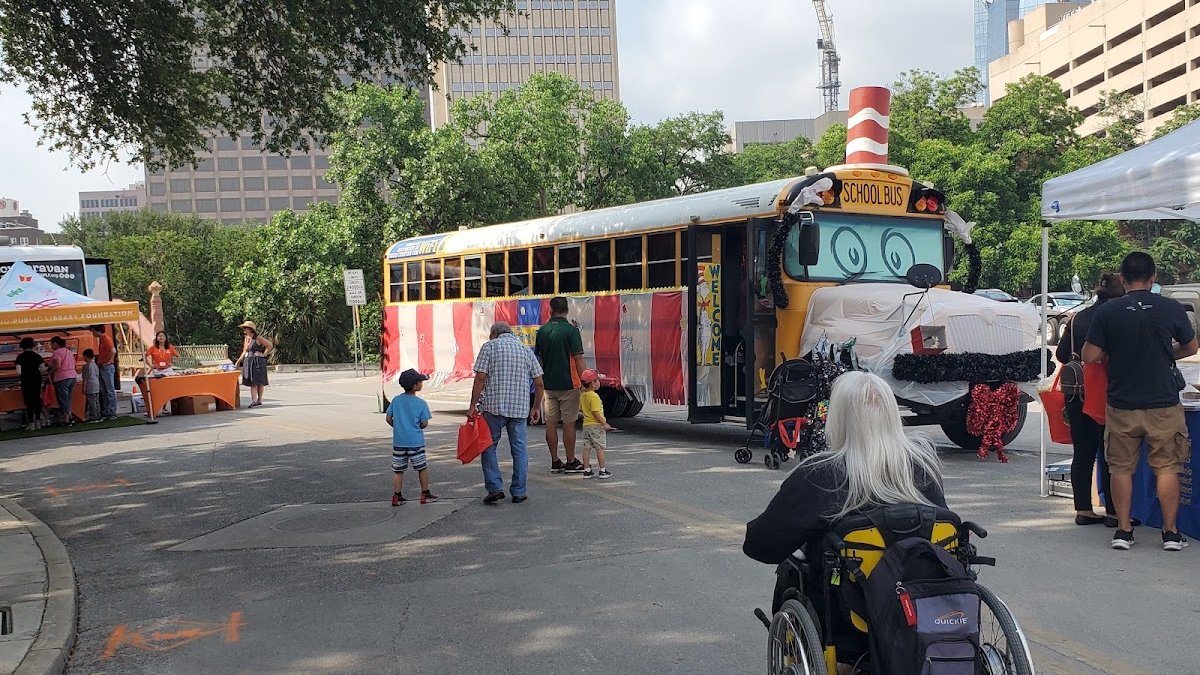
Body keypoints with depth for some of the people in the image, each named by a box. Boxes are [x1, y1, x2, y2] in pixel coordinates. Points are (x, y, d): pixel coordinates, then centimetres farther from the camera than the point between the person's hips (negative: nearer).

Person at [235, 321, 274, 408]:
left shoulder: (258, 338, -8)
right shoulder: (246, 338, 13)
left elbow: (270, 345, -8)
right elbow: (244, 352, 19)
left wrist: (264, 354, -7)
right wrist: (238, 361, 13)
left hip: (257, 361, -6)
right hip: (248, 361, 7)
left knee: (258, 382, -1)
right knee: (252, 382, 1)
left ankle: (259, 400, 5)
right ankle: (254, 401, 0)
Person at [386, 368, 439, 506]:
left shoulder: (396, 400, 1)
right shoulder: (421, 403, -10)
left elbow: (389, 419, 4)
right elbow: (424, 423, -8)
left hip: (398, 441, 4)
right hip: (415, 441, -4)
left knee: (398, 469, 10)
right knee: (422, 468, 10)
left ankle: (397, 496, 11)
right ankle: (425, 494, 16)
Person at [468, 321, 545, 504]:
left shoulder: (489, 347, 2)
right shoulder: (526, 350, 13)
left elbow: (480, 378, -8)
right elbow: (539, 383, 9)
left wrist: (473, 405, -5)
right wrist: (536, 407, 19)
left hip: (493, 407, -3)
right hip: (520, 408, 3)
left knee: (488, 446, 9)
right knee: (519, 449, 9)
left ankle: (495, 487, 0)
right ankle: (519, 492, 11)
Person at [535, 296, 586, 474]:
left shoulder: (542, 331, 5)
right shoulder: (571, 330, -11)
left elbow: (539, 357, 12)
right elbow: (578, 359, -13)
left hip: (548, 384, 5)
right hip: (568, 384, -5)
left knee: (551, 423, 8)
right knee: (568, 423, 1)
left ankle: (555, 462, 14)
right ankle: (571, 462, 6)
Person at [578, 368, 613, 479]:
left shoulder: (582, 396, 8)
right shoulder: (594, 396, -18)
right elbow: (595, 412, -22)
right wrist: (604, 423, -18)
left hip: (586, 425, 8)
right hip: (596, 425, -8)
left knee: (586, 448, 8)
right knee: (600, 448, -1)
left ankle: (587, 470, 11)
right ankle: (603, 471, 2)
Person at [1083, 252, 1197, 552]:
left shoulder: (1107, 312, -7)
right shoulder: (1172, 309, -4)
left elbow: (1089, 356, -7)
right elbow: (1191, 348, 12)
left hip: (1121, 405, 0)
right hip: (1163, 404, 0)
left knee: (1122, 468, 10)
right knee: (1167, 468, 9)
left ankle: (1123, 530, 12)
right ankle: (1170, 532, 11)